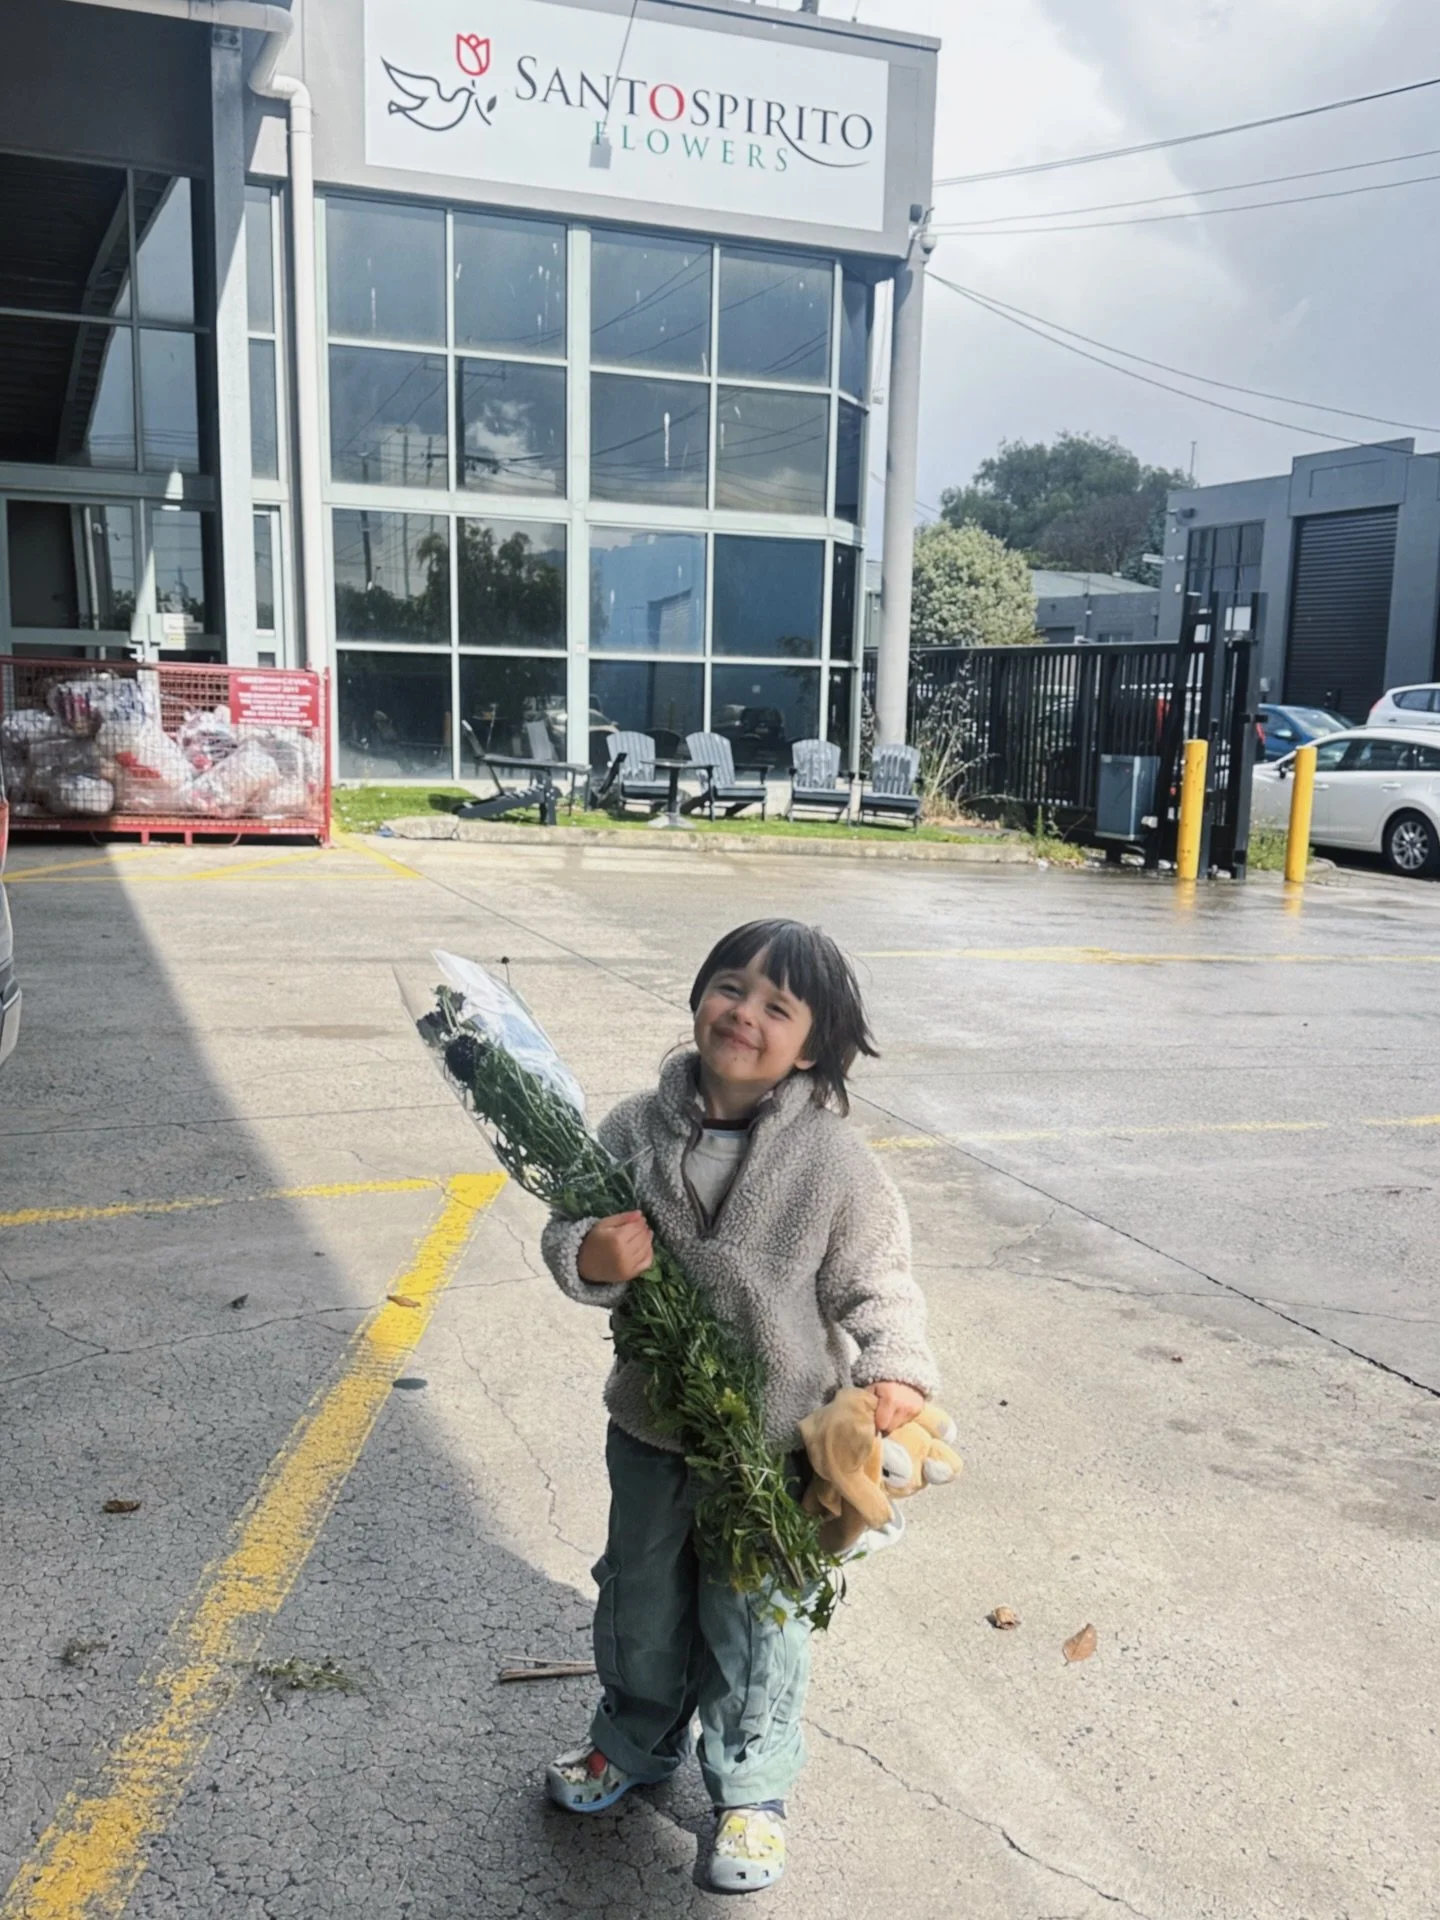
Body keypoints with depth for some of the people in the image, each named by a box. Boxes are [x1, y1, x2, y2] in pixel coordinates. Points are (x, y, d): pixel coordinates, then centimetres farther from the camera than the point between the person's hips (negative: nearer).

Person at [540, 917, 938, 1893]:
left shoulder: (834, 1162, -18)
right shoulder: (636, 1129, -10)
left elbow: (876, 1282, -11)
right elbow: (571, 1231, -1)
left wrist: (893, 1373, -28)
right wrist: (591, 1257, -24)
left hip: (774, 1444, -3)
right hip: (650, 1426, 4)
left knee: (753, 1622, 15)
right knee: (640, 1602, 24)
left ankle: (752, 1789, 40)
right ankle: (634, 1743, 52)